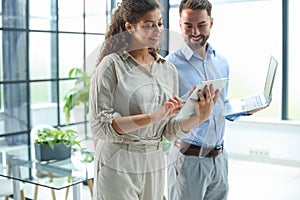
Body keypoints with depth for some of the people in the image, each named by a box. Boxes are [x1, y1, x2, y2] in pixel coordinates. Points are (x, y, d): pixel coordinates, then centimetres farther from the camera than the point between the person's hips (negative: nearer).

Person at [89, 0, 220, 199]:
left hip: (155, 167, 5)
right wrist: (152, 117, -25)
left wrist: (199, 117, -12)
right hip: (118, 166, -4)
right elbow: (100, 126, -17)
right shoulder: (112, 65, -10)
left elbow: (170, 130, 6)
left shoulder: (168, 69, 5)